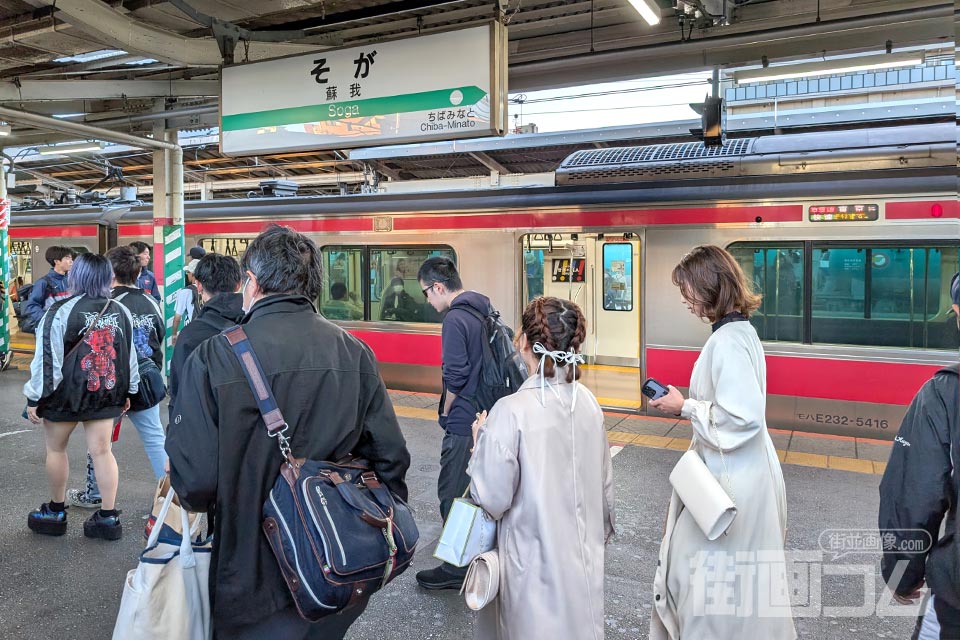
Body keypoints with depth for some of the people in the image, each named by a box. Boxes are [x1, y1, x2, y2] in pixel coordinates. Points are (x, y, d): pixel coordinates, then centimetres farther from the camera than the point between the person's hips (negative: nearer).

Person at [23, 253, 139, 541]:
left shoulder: (62, 311, -13)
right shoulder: (121, 312, 2)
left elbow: (47, 358, -12)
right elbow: (130, 355, 9)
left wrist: (34, 398, -4)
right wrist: (127, 392, 18)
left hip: (66, 392, -4)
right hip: (106, 393, 4)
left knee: (56, 449, 15)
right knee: (101, 451, 7)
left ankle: (55, 512, 27)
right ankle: (108, 517, 8)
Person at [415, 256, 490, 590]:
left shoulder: (455, 319, -17)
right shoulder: (486, 311, 10)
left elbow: (455, 375, -22)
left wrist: (446, 412, -5)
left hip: (464, 424, -9)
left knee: (453, 494, 3)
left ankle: (455, 569, 13)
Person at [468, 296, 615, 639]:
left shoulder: (511, 411, -23)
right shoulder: (588, 401, -4)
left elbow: (492, 499, -18)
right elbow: (604, 482, 6)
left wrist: (481, 444, -4)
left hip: (535, 559, -5)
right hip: (583, 552, 5)